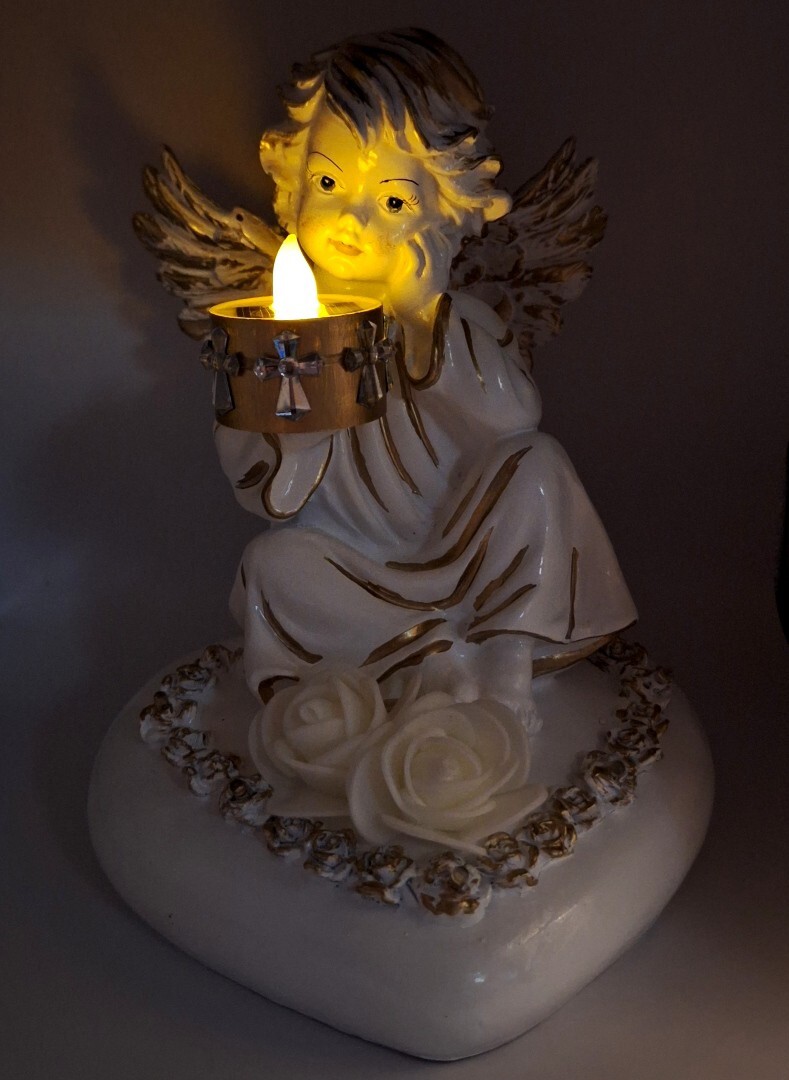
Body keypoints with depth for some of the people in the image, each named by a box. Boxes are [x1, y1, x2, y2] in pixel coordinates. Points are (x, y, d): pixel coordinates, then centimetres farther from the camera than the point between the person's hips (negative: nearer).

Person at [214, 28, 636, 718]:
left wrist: (428, 320, -31)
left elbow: (518, 416, -24)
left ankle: (505, 664, -22)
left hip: (460, 555, 0)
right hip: (351, 569, 0)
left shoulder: (455, 319, -5)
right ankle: (457, 660, -22)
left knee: (535, 467, -22)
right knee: (275, 564, -29)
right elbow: (271, 498, -13)